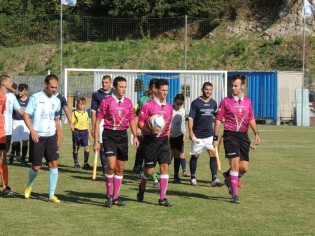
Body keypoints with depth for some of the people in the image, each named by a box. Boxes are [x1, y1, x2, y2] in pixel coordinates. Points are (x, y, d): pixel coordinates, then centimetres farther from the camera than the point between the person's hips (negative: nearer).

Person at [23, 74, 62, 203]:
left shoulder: (56, 101, 9)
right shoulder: (35, 97, -7)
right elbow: (26, 115, -9)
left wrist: (59, 137, 18)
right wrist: (32, 130, -22)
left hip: (51, 136, 4)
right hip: (37, 137, -4)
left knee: (54, 163, -6)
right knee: (36, 167, 1)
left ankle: (51, 195, 0)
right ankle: (29, 185, 32)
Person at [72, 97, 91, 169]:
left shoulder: (86, 113, 12)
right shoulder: (74, 113, -2)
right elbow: (72, 123, -4)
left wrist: (89, 133, 17)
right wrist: (73, 131, -14)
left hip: (84, 131, 3)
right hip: (77, 131, -3)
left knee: (87, 147, -8)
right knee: (76, 148, 5)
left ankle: (86, 163, -2)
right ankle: (76, 163, 17)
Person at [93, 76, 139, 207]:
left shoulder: (128, 102, 8)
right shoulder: (106, 101, -4)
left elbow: (132, 120, 15)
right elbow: (98, 121, -2)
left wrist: (135, 136, -1)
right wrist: (96, 141, -6)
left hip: (123, 135, 5)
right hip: (109, 135, -4)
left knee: (120, 168, 7)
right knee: (111, 166, -15)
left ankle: (116, 197, 17)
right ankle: (109, 195, 1)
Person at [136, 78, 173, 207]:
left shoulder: (169, 107, 10)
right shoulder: (147, 105, -8)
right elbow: (140, 123, -9)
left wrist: (167, 137, 15)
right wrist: (150, 131, -23)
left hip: (163, 139, 5)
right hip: (150, 140, -5)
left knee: (165, 166, -5)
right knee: (149, 169, 0)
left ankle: (163, 198, -2)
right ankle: (141, 189, 31)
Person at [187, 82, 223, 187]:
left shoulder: (213, 103, 8)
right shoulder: (196, 103, -7)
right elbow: (191, 118, -10)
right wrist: (191, 131, -18)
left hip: (209, 134, 3)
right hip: (197, 135, -3)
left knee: (213, 154, -7)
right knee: (195, 156, 7)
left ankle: (214, 179, -9)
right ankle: (193, 178, 21)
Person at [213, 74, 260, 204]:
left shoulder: (248, 101, 10)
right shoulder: (226, 101, 0)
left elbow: (251, 119, 17)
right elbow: (218, 119, 1)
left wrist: (256, 133, 4)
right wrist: (215, 137, -3)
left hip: (243, 136, 4)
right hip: (230, 136, -4)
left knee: (244, 168, 1)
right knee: (235, 164, -12)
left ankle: (231, 179, 32)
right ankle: (235, 195, -3)